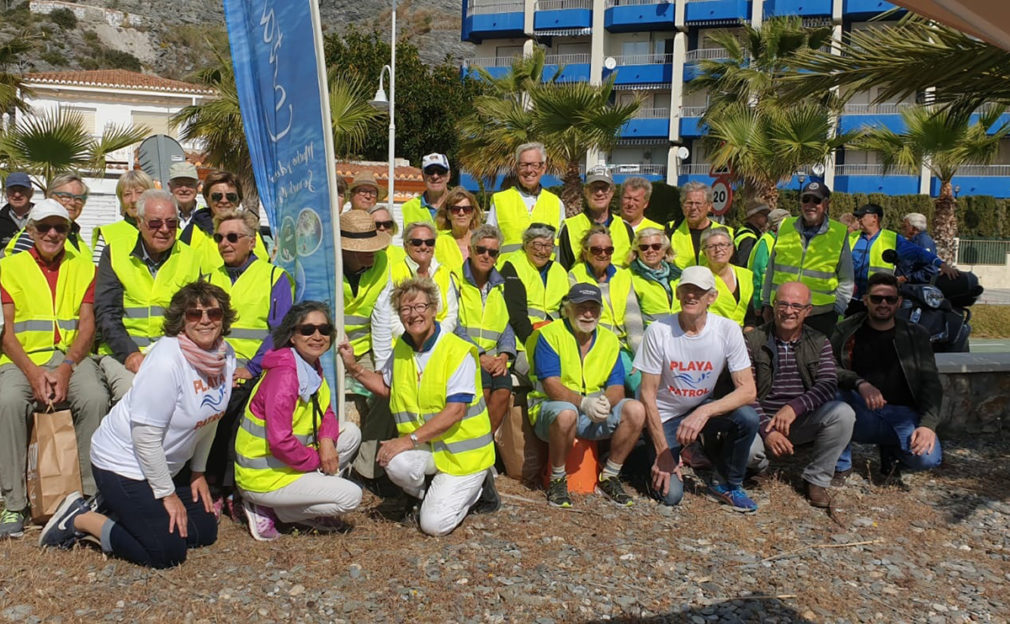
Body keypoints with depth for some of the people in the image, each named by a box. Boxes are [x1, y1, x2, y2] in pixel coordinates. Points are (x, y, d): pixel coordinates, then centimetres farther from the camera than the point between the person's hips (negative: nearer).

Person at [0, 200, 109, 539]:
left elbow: (87, 325, 4)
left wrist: (66, 368, -14)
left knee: (95, 397, -31)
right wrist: (32, 372, -14)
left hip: (72, 356, 0)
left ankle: (92, 494, -19)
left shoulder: (82, 267, 13)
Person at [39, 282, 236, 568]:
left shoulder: (225, 355, -5)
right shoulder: (167, 361, -27)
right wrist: (167, 495, -16)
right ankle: (79, 518, 6)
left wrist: (198, 472, 12)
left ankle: (115, 513, 20)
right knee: (168, 552, -11)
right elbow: (146, 436, -24)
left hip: (163, 464, 8)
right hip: (123, 464, -8)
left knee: (206, 531, 10)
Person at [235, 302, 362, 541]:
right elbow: (279, 441, -28)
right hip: (263, 477, -9)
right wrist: (317, 461, -15)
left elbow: (327, 414, 11)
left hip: (287, 462, 9)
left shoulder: (314, 368, 5)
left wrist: (327, 441, -11)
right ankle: (267, 511, -3)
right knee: (351, 496, -13)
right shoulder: (284, 375, -24)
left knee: (351, 432, 6)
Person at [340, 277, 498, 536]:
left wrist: (410, 439, -26)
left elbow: (455, 411, -23)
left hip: (462, 450, -5)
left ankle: (475, 487, 15)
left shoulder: (459, 351, -17)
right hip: (427, 448, 5)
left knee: (434, 525, -15)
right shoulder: (401, 348, 5)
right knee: (396, 464, -30)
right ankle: (435, 493, 5)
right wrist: (353, 367, 7)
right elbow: (386, 386, 22)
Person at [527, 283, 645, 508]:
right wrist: (583, 402, -34)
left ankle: (609, 478, -1)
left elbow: (616, 386, -1)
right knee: (566, 413, -39)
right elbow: (551, 385, -18)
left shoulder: (609, 340, 6)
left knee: (635, 410, -18)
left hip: (595, 414, 5)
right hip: (552, 407, -5)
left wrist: (606, 403, -25)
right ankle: (557, 479, -13)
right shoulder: (550, 334, -9)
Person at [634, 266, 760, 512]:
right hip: (665, 416, -2)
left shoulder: (728, 330, -13)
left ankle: (727, 483, -1)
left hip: (705, 407, 3)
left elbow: (748, 390, -18)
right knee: (670, 494, -17)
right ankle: (652, 457, 19)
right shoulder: (658, 331, -17)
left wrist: (704, 412, -35)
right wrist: (663, 452, -17)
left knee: (748, 417, -28)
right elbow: (648, 394, -14)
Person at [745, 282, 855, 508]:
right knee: (747, 448, -34)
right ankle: (761, 464, 7)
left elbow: (828, 384, -11)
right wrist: (767, 431, -23)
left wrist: (795, 407, -29)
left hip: (803, 421, 3)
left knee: (843, 413, -25)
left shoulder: (819, 342, 4)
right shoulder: (753, 341, -5)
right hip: (762, 421, -2)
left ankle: (817, 479, -6)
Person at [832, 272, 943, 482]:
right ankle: (841, 465, -12)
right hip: (861, 412, -1)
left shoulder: (915, 336, 9)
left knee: (928, 457, -28)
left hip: (902, 413, 1)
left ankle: (890, 447, 12)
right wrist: (860, 384, -27)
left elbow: (931, 384, 2)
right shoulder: (847, 331, 6)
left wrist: (928, 424, -15)